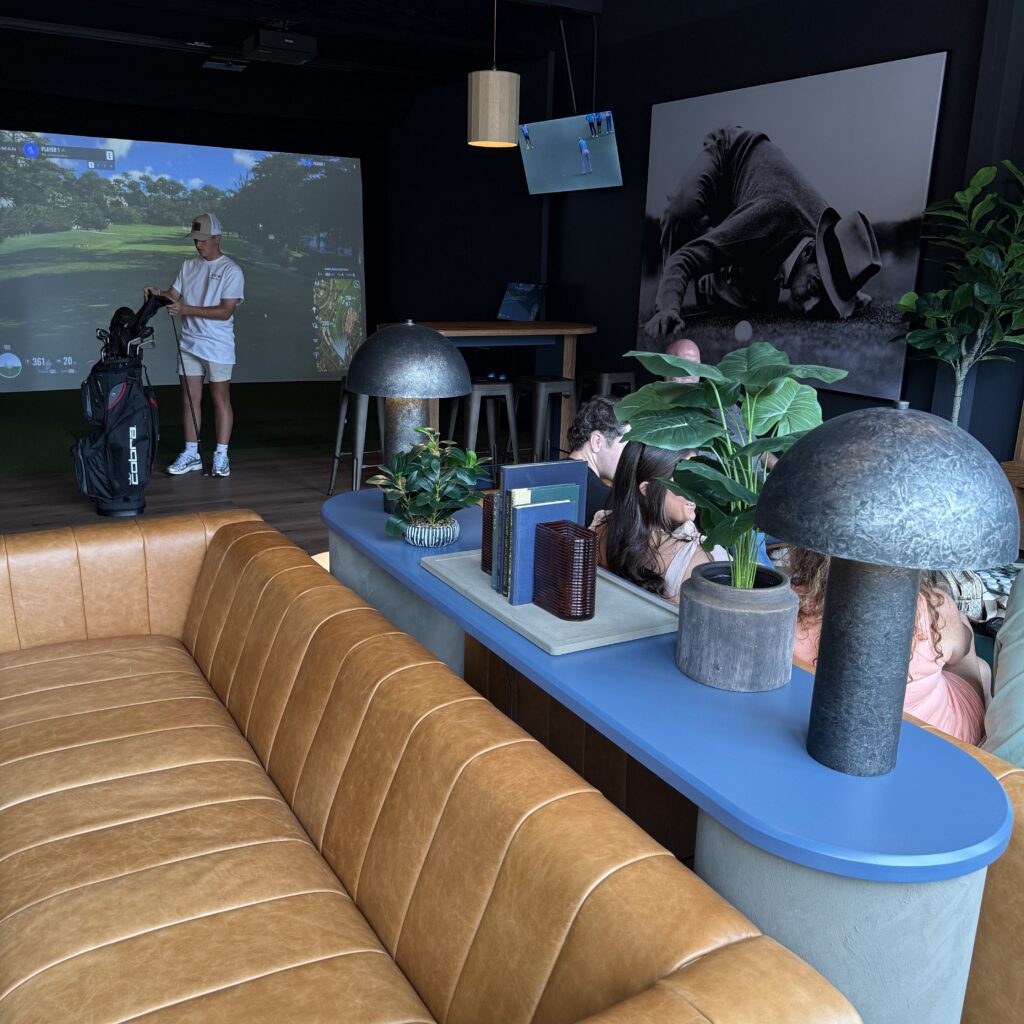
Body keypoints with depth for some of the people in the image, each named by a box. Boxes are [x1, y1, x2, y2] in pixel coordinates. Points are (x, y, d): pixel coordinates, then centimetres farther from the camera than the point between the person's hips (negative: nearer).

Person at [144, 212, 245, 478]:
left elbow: (226, 311, -16)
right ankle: (191, 454, 15)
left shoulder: (231, 270, -8)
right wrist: (157, 293, -15)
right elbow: (173, 295, 7)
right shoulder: (188, 266, 10)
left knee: (220, 399, 2)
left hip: (217, 347, -5)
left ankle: (221, 456, 10)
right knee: (189, 398, 7)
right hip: (190, 343, 6)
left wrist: (187, 310, -22)